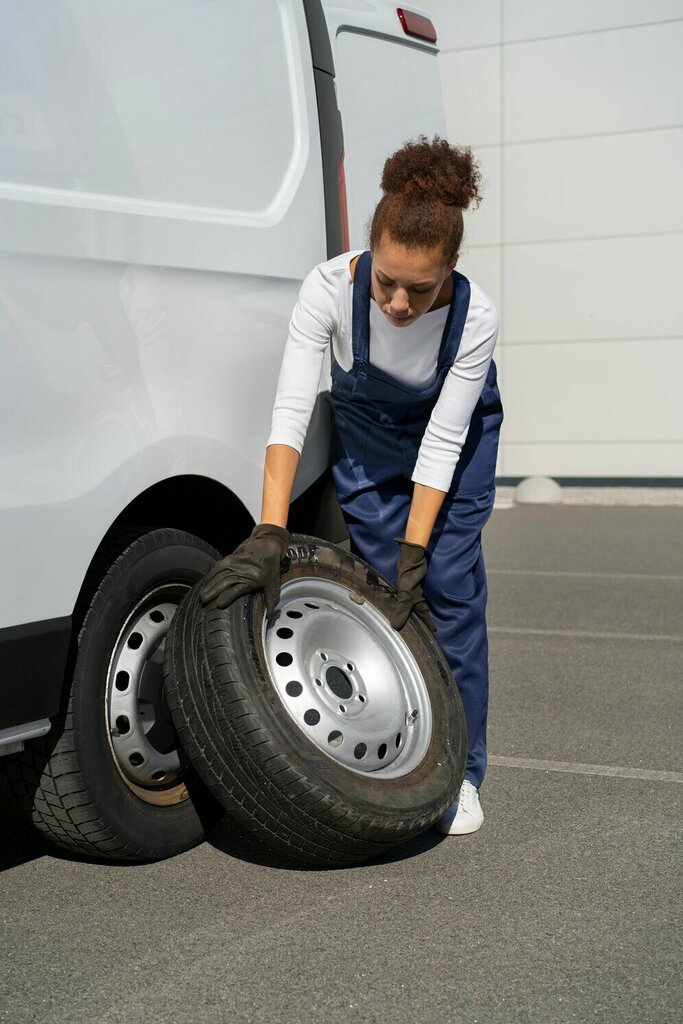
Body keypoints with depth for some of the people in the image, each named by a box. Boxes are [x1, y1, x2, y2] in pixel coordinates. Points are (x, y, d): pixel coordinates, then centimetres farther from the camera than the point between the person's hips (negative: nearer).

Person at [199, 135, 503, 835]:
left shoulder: (474, 317, -34)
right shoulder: (331, 287, -34)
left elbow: (442, 445, -28)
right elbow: (290, 411, -38)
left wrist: (415, 555, -29)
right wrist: (269, 535, -46)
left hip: (455, 428, -1)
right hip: (365, 428, 1)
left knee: (448, 585, -9)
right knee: (383, 584, -4)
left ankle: (458, 772, 1)